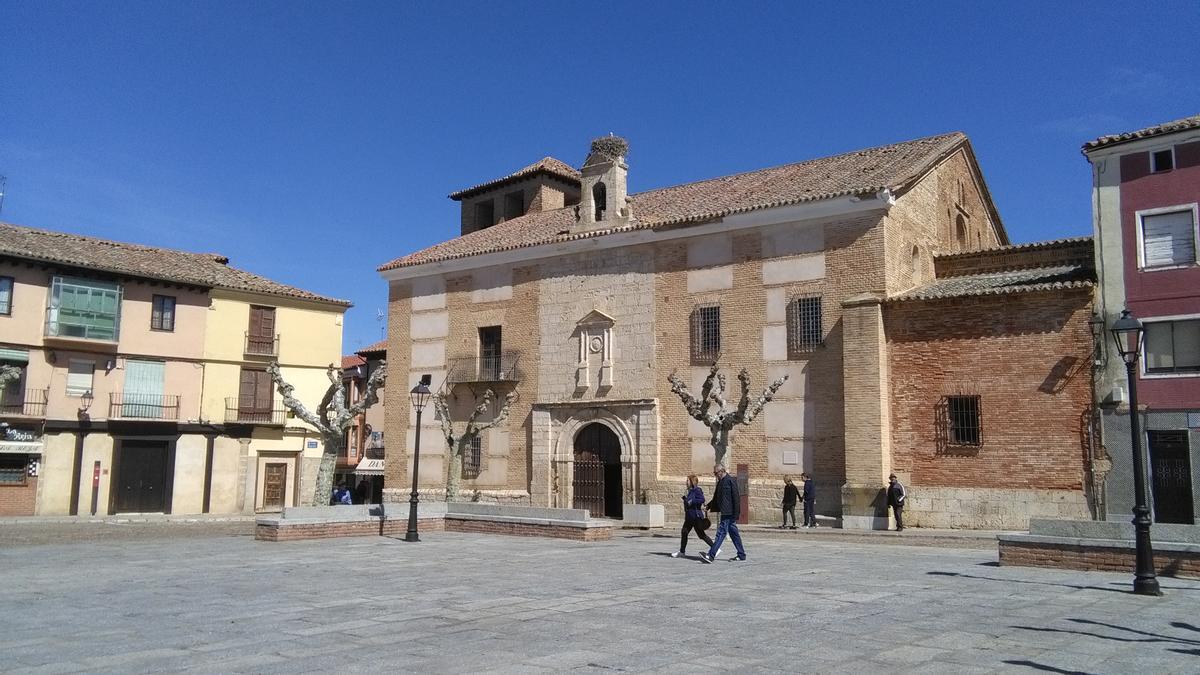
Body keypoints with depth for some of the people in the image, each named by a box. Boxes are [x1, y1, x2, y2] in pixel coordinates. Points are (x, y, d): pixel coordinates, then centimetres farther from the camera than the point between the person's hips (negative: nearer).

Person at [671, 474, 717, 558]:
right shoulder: (690, 490, 13)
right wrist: (685, 498, 6)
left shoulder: (697, 490, -15)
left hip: (696, 516, -10)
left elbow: (702, 499, -26)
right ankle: (682, 551, 22)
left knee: (701, 534, -5)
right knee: (684, 532, 11)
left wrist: (691, 501, -22)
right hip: (689, 517, 10)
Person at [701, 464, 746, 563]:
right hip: (725, 512, 10)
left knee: (721, 532, -11)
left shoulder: (730, 481, -13)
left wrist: (736, 513, -17)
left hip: (729, 513, -10)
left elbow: (736, 498, -15)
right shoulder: (720, 482, 15)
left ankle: (711, 555, -15)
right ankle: (741, 555, 19)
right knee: (733, 533, 13)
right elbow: (716, 498, 24)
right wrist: (708, 506, 15)